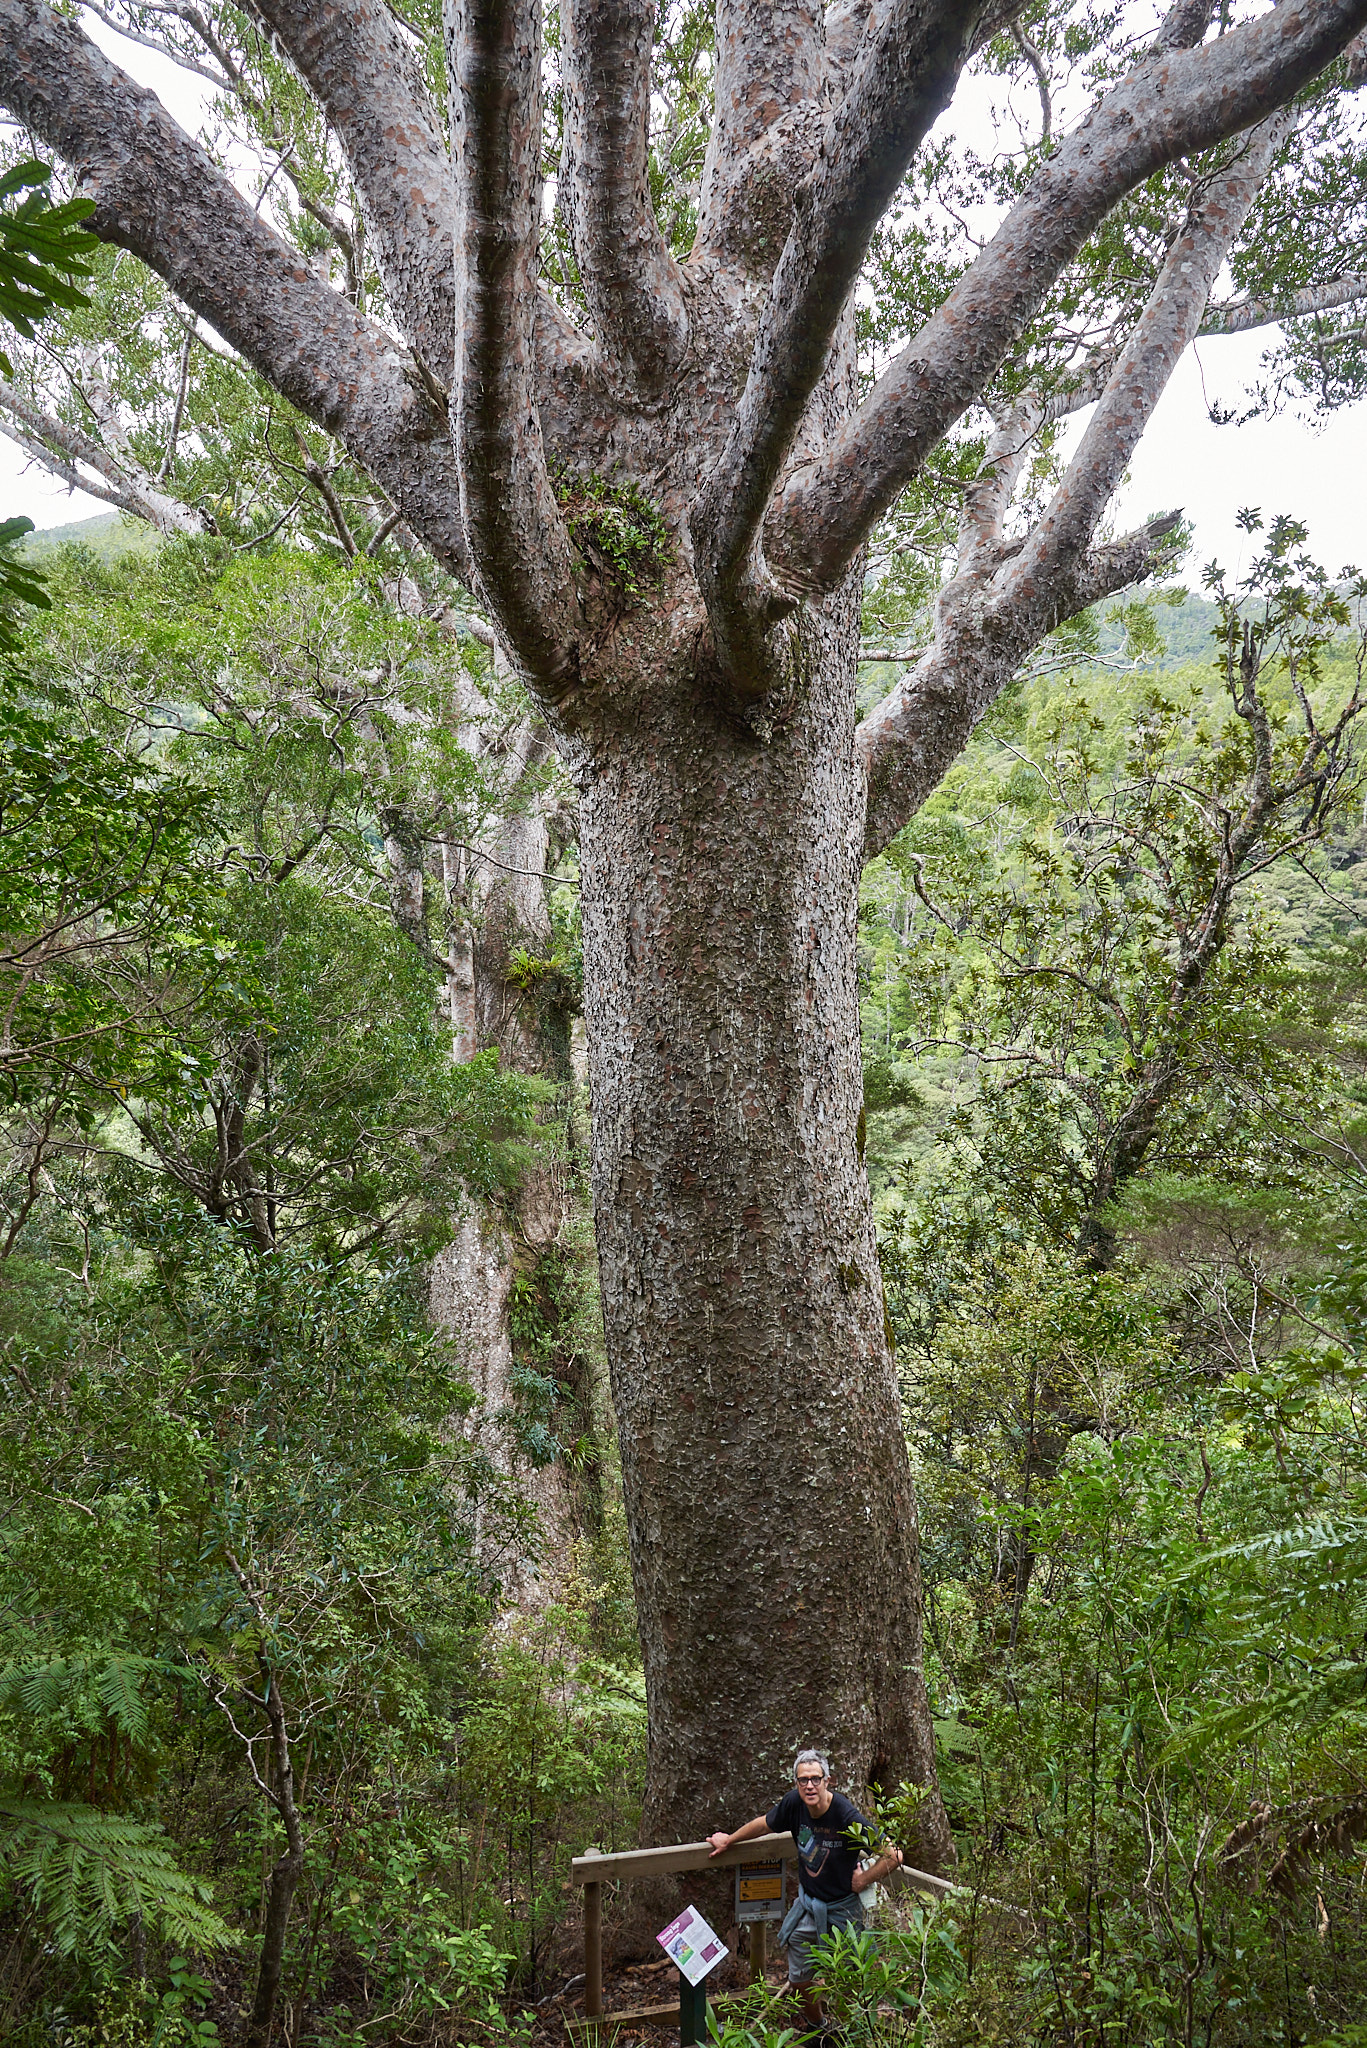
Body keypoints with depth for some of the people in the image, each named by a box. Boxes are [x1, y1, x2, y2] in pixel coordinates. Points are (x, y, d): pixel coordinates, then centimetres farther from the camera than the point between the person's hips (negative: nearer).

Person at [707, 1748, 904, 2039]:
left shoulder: (847, 1816, -29)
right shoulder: (794, 1803, -14)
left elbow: (894, 1856, -26)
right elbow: (764, 1823, 9)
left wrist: (863, 1880, -17)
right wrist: (729, 1840, 21)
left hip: (841, 1909, -5)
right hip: (807, 1903, 5)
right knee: (799, 1978, 15)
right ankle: (816, 2028, 40)